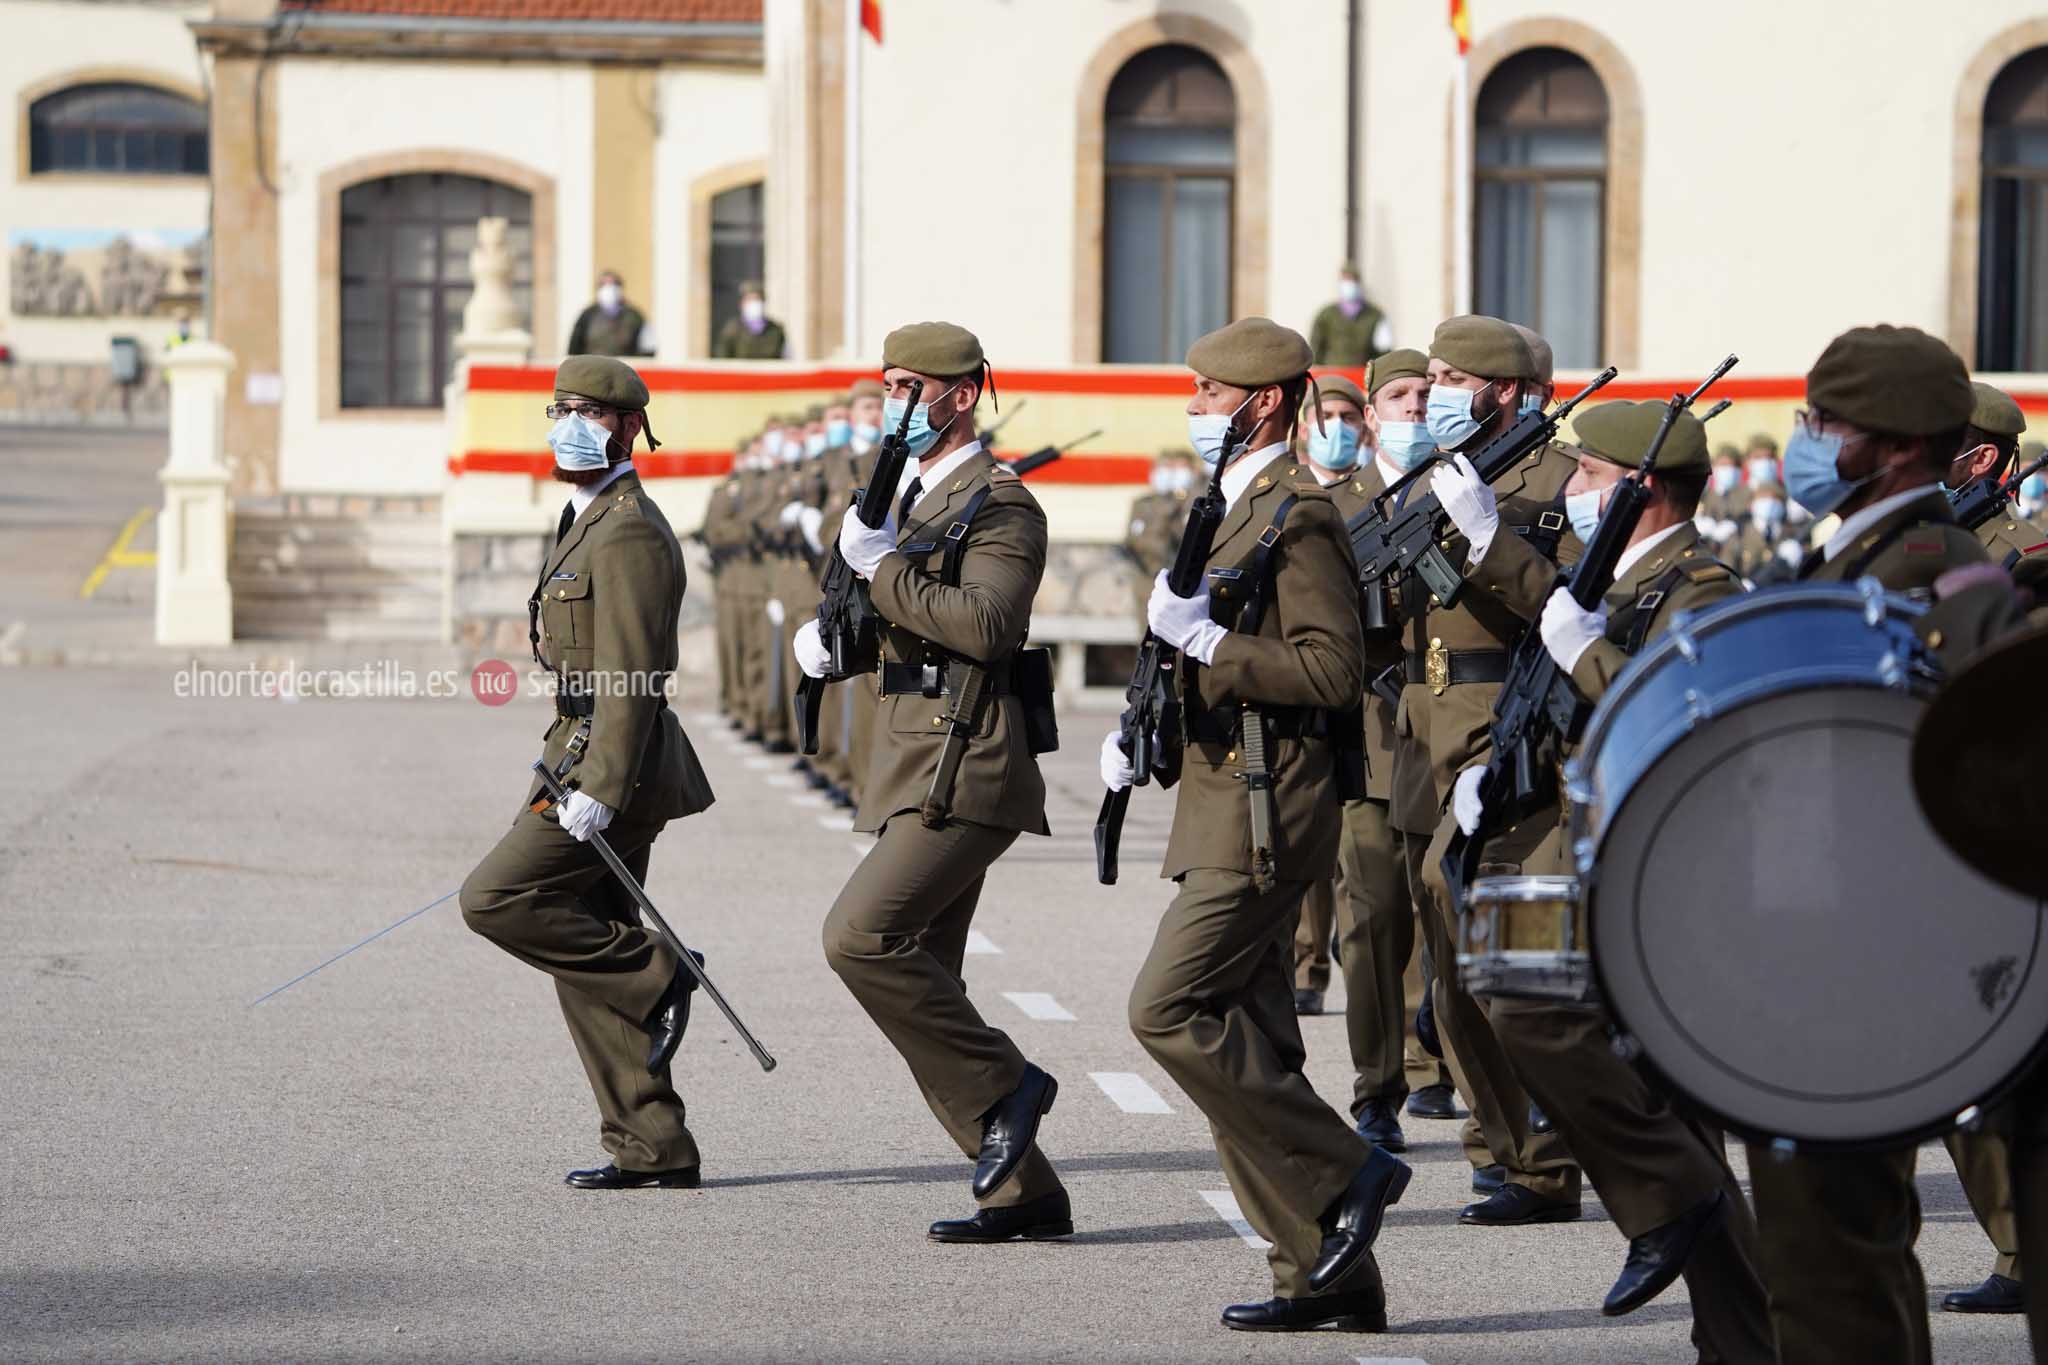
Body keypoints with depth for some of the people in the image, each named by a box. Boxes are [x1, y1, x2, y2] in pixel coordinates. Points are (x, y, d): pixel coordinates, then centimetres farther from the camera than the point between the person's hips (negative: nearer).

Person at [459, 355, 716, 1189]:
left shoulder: (628, 533, -13)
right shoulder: (588, 523, 20)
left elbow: (630, 677, -20)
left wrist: (597, 790, -25)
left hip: (612, 770, -10)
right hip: (595, 766, 10)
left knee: (495, 900, -14)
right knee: (588, 954, 7)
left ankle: (656, 977, -5)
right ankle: (652, 1150, 8)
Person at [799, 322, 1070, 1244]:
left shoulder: (1002, 505, -8)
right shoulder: (914, 500, 21)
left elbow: (984, 625, -23)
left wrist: (883, 563, -18)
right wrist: (828, 636, 8)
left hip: (966, 770, -10)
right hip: (914, 774, 10)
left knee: (860, 936, -21)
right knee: (917, 983, 6)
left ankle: (1003, 1085, -6)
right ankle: (1025, 1193, 9)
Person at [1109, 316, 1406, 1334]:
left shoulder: (1297, 515, -12)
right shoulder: (1233, 508, 19)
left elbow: (1333, 672, -20)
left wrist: (1207, 641, -21)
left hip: (1264, 814, -10)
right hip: (1226, 806, 10)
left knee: (1168, 1009, -14)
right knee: (1241, 1040, 7)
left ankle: (1343, 1174, -6)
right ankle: (1326, 1271, 10)